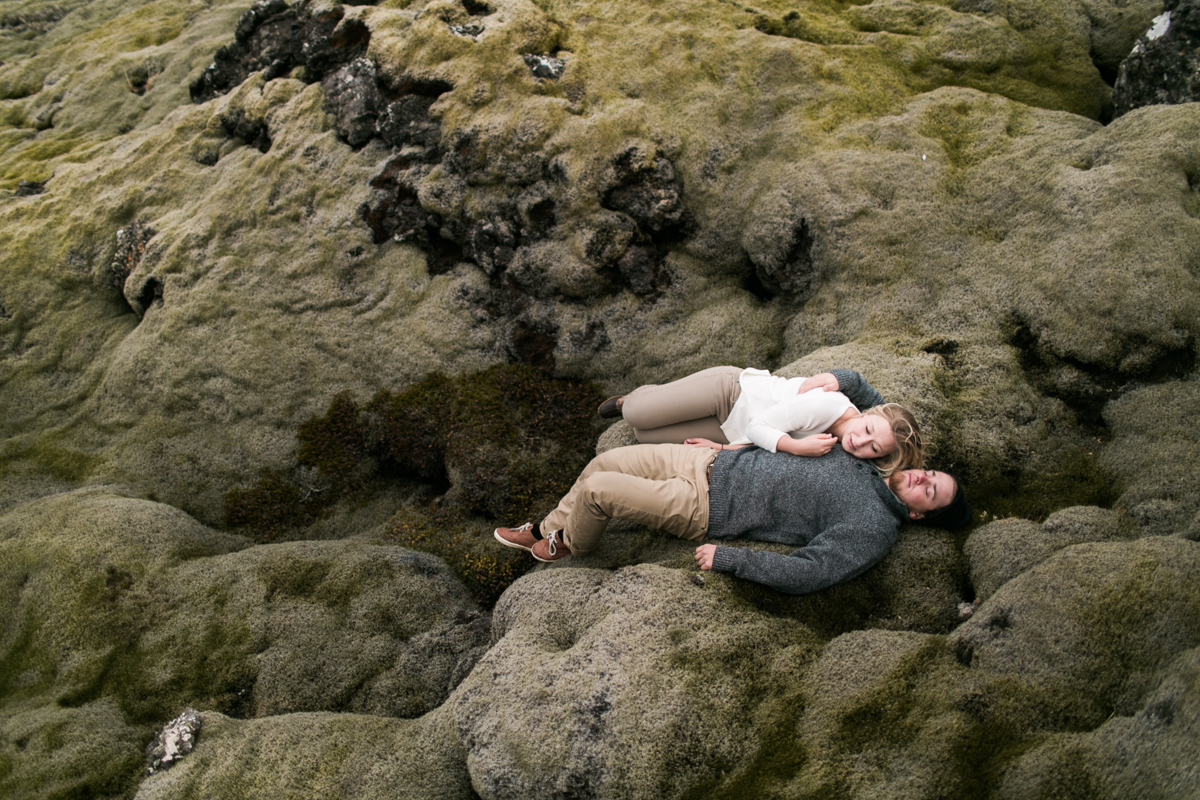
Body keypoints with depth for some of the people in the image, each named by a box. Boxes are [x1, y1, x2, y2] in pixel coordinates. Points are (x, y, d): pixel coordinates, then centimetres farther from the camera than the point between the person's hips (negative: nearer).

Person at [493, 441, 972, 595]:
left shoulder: (873, 531, -16)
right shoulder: (868, 464, 7)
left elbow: (804, 573, -26)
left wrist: (727, 558, -25)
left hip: (707, 507, -7)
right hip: (717, 461, 7)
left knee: (596, 491, -11)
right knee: (606, 462, 7)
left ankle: (571, 546, 24)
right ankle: (546, 531, 30)